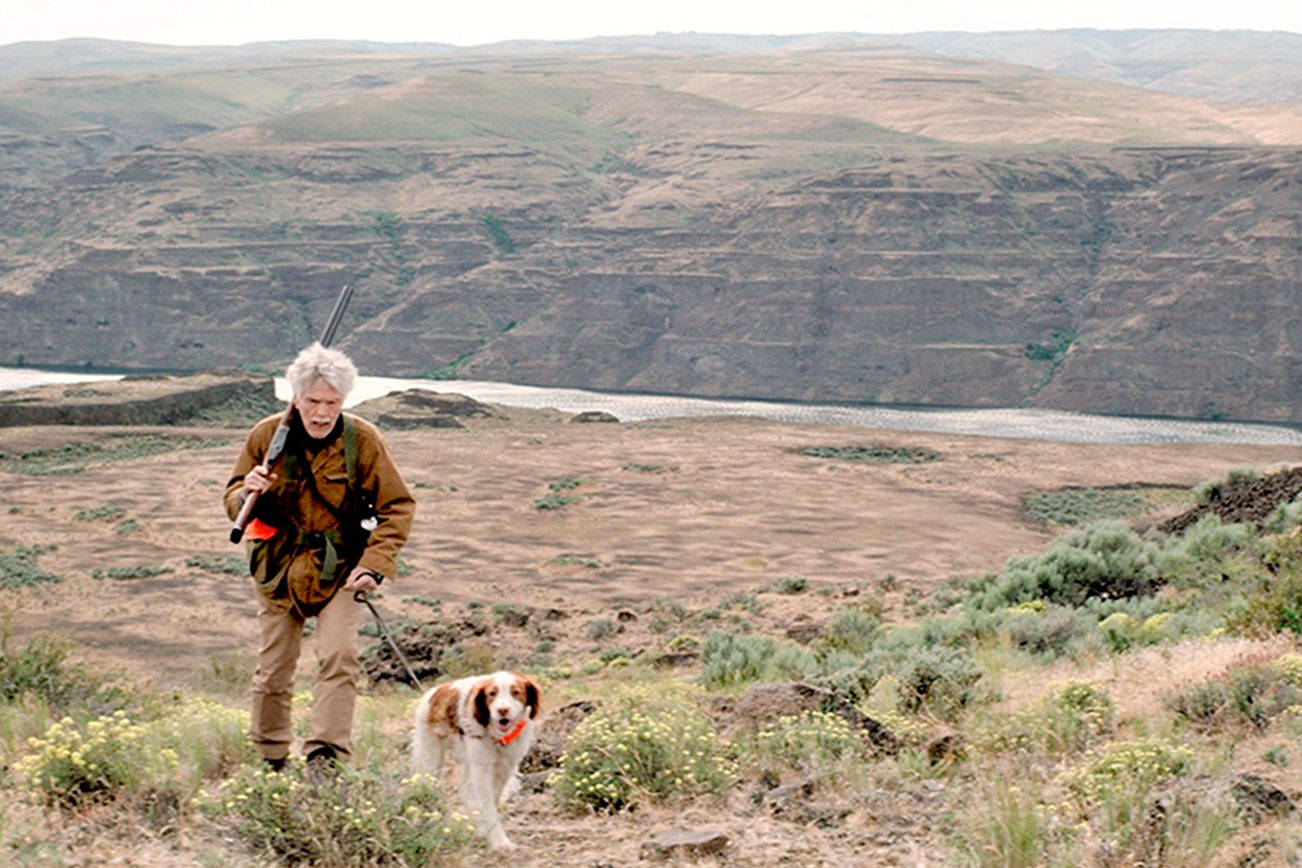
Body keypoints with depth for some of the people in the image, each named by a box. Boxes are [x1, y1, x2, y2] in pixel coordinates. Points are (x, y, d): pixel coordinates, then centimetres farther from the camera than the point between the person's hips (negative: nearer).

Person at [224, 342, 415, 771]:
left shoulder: (363, 440, -10)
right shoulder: (266, 436, -6)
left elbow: (398, 507, -3)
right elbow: (233, 502, 5)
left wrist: (374, 564, -14)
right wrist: (248, 495, -20)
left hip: (339, 569, -2)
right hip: (279, 569, 2)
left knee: (338, 655, -18)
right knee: (273, 668, 7)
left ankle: (326, 756, -18)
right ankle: (271, 760, 23)